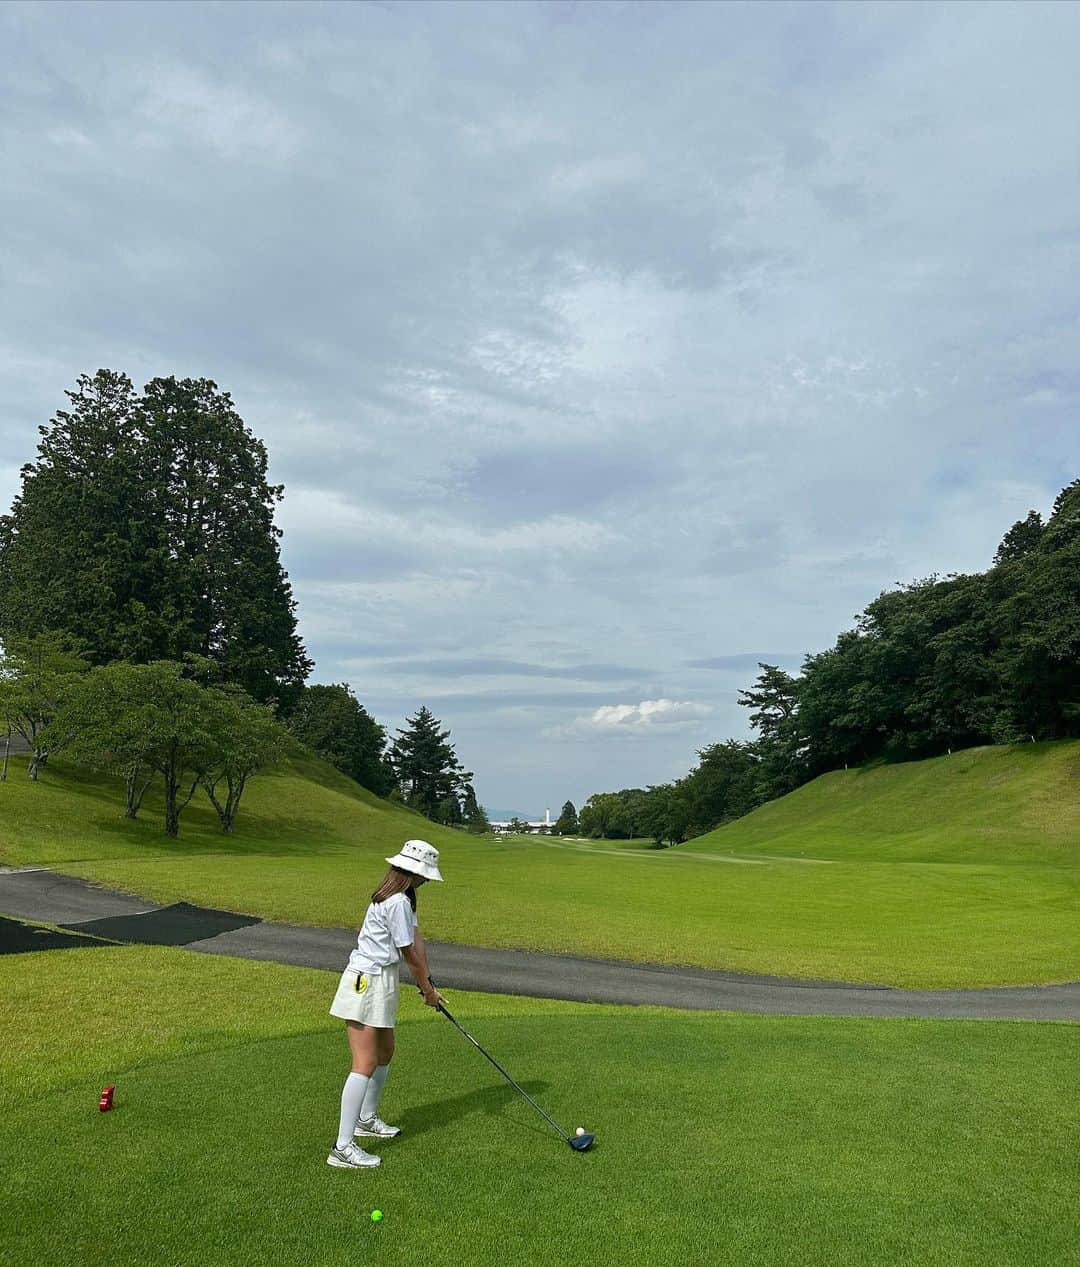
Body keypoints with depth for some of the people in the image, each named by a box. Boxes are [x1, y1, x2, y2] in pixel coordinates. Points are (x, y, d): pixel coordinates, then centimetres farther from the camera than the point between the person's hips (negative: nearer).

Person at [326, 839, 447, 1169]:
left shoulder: (403, 898, 11)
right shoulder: (397, 902, -22)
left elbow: (416, 940, 7)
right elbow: (409, 953, -14)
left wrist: (428, 984, 0)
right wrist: (428, 990, -1)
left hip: (380, 982, 11)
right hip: (367, 983, -11)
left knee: (385, 1051, 23)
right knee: (365, 1064, -11)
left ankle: (367, 1119, 40)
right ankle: (342, 1148, -9)